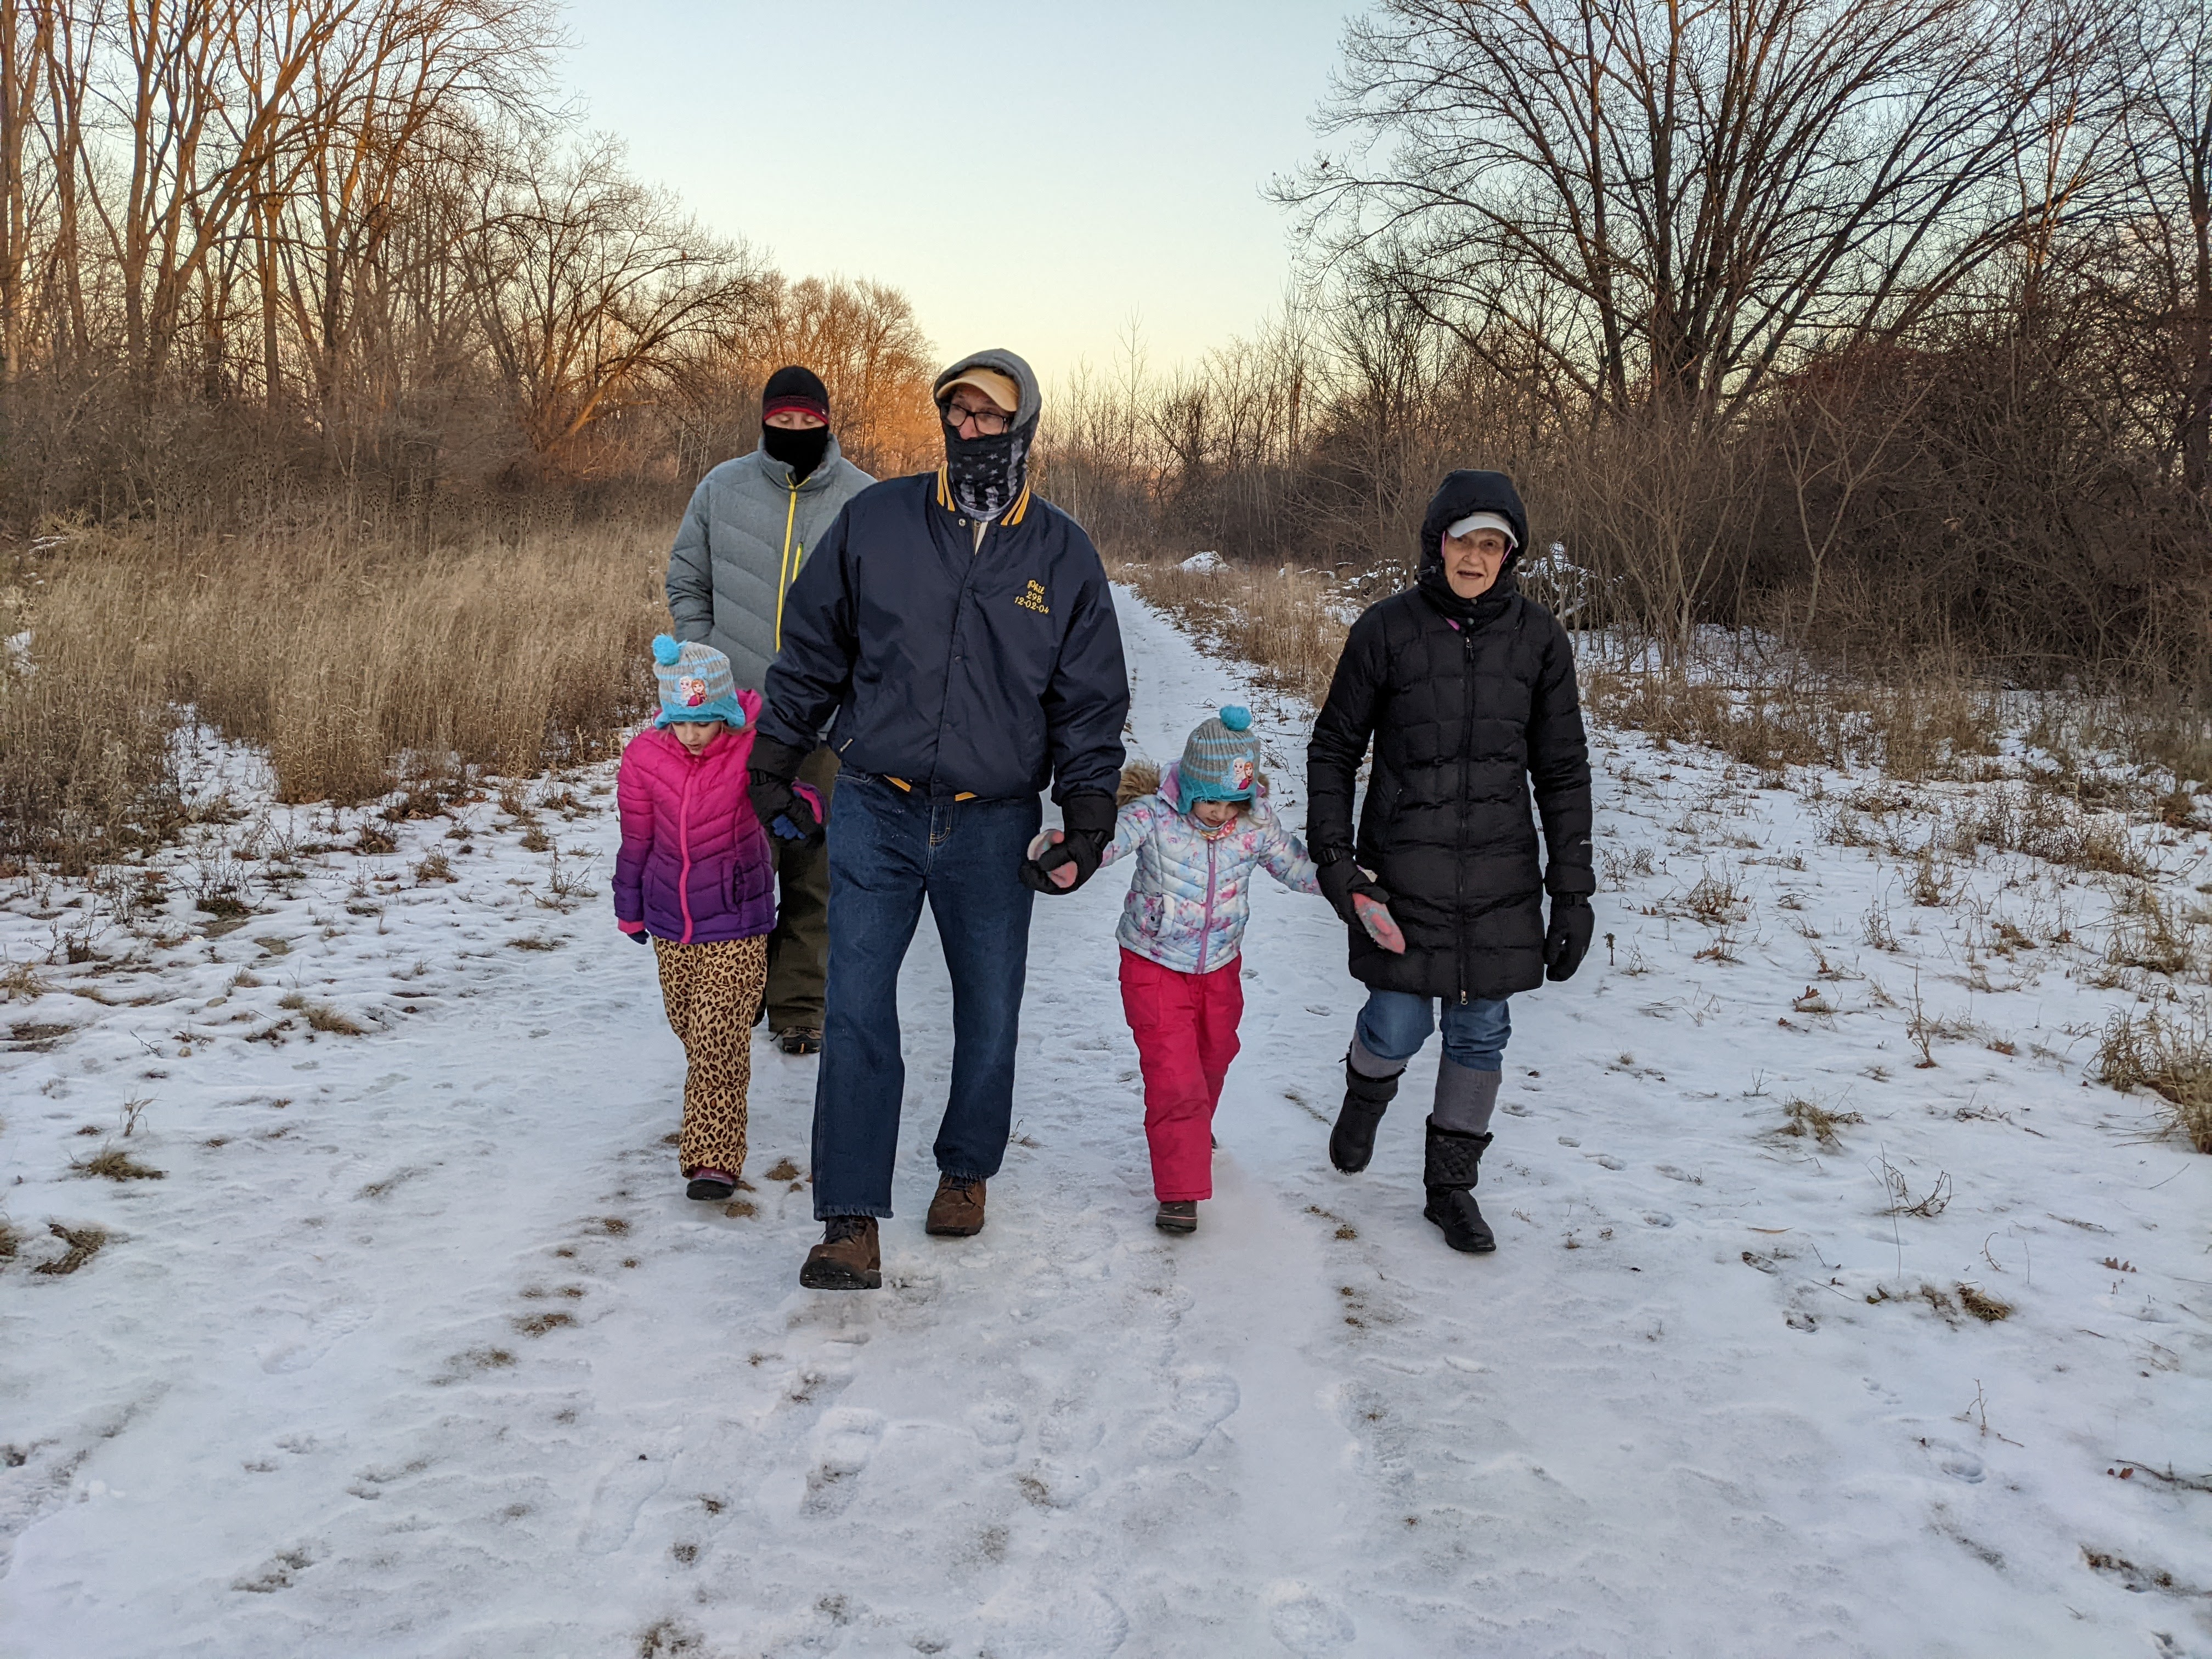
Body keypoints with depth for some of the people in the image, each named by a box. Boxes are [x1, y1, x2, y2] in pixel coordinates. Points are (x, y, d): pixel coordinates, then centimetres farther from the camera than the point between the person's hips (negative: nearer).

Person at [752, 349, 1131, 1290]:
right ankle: (851, 1222, 0)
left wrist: (1089, 821, -3)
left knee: (990, 1015, 10)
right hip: (874, 810, 0)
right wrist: (773, 764, 11)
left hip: (992, 824, 1)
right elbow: (811, 650, 10)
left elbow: (1092, 702, 6)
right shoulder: (875, 522, 0)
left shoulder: (1063, 556, 2)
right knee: (857, 1010, -7)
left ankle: (966, 1170, 34)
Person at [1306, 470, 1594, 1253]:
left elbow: (1562, 770, 5)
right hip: (1402, 868, -2)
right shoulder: (1387, 629, -5)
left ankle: (1452, 1184, 26)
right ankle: (1367, 1095, 38)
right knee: (1399, 1026, 1)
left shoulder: (1537, 637, 0)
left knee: (1481, 1033, 8)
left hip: (1501, 874, 2)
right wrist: (1333, 855, -5)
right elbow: (1334, 747, 3)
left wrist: (1573, 889, 2)